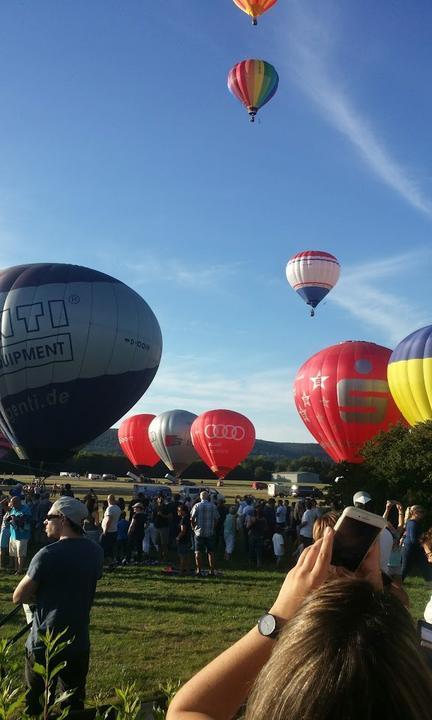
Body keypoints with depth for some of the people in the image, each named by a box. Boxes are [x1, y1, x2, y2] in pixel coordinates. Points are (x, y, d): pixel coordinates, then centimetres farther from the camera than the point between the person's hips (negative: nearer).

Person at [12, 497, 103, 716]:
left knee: (34, 705, 15)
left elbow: (18, 597, -12)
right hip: (79, 643, 5)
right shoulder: (96, 552, -2)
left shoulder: (48, 554, -20)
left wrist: (41, 597, 3)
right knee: (75, 703, 19)